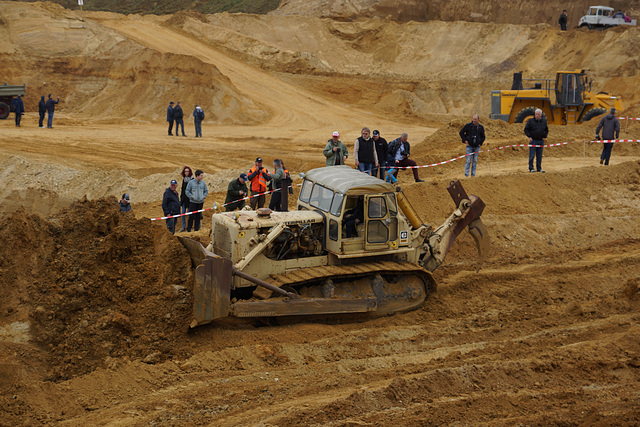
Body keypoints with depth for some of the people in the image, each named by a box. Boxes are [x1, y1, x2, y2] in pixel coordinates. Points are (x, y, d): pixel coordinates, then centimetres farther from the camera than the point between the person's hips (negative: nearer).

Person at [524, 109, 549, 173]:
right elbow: (526, 129, 0)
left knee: (539, 156, 6)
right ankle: (531, 168, 1)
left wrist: (545, 136, 7)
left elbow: (546, 130, 20)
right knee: (532, 155, -5)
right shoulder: (530, 121, -3)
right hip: (533, 140, -3)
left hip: (541, 141, 3)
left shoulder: (544, 121, 8)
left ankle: (539, 168, 12)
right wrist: (529, 137, -9)